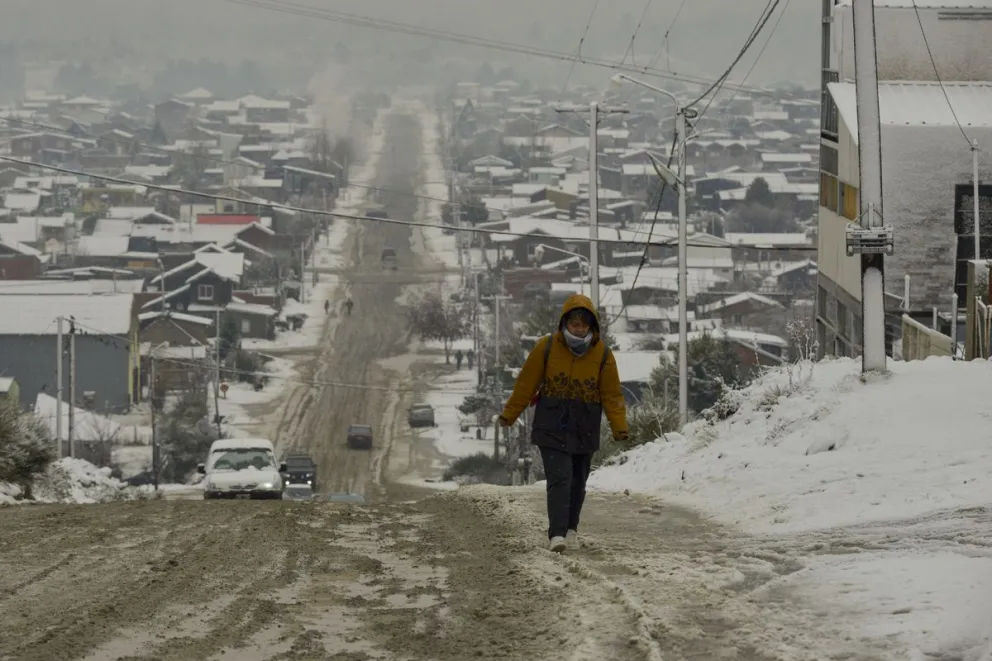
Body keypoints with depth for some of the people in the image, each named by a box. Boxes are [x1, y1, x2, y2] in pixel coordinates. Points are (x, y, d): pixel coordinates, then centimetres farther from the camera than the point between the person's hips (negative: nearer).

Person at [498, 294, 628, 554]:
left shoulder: (602, 354, -4)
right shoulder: (547, 347, -8)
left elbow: (612, 394, -2)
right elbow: (526, 384, 0)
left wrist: (619, 427, -13)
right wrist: (509, 415, 4)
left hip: (585, 432, 3)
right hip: (552, 428, -2)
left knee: (577, 482, 14)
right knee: (559, 479, -16)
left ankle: (571, 529, 33)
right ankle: (557, 534, -23)